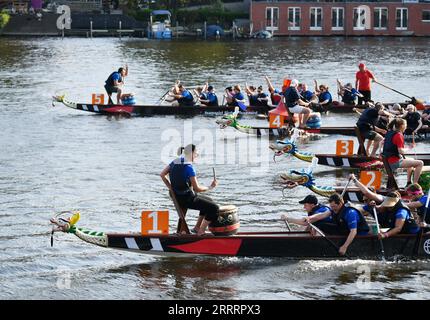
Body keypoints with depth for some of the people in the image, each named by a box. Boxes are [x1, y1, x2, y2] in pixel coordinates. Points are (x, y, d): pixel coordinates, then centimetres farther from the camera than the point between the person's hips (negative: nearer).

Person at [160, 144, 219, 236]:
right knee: (214, 208, -8)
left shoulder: (175, 162, 4)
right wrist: (210, 187, -5)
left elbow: (162, 175, 10)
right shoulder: (189, 167, -21)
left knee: (209, 201, 26)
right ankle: (200, 233, -4)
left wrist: (172, 188, 12)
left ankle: (197, 227, 29)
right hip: (187, 199, -9)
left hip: (178, 196, 9)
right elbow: (197, 188, -20)